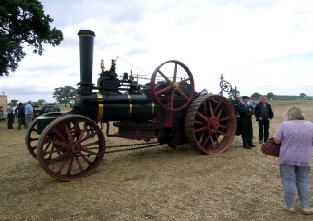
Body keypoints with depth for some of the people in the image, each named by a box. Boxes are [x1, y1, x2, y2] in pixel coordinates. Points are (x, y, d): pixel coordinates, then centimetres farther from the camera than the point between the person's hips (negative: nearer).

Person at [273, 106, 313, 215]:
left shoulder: (285, 124, -10)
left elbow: (276, 140, -8)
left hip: (287, 158, -3)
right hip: (304, 159, 3)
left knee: (289, 181, 6)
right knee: (303, 182, 15)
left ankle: (290, 206, 15)